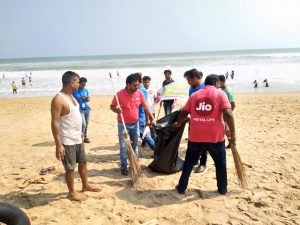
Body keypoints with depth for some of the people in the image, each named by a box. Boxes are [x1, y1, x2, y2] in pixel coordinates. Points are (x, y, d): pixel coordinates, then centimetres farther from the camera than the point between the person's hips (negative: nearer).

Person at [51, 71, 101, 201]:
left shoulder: (70, 96, 8)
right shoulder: (58, 99, -20)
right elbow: (55, 123, -22)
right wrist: (58, 145, -23)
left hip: (77, 138, 9)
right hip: (67, 141, -9)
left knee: (83, 162, 21)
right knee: (70, 168, 6)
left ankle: (85, 185, 39)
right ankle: (72, 193, 24)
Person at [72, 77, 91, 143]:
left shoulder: (86, 90, 7)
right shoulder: (74, 91, -7)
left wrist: (87, 98, -10)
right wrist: (79, 99, -21)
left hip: (87, 109, 5)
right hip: (80, 109, -5)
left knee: (86, 124, 8)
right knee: (83, 124, -12)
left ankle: (85, 137, 21)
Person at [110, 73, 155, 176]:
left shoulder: (140, 94, -7)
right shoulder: (120, 94, -18)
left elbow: (145, 107, 2)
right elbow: (112, 106, -8)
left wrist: (152, 118, -1)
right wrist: (117, 110, -30)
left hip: (135, 124, 4)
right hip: (123, 125, -4)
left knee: (134, 145, 16)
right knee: (123, 146, 3)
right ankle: (124, 167, 16)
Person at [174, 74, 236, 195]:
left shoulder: (194, 95, 9)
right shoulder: (220, 93, -1)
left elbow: (184, 113, 12)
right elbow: (228, 114, -13)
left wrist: (178, 123, 31)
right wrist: (233, 132, -6)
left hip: (195, 136, 3)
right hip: (215, 136, -2)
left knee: (189, 162, 16)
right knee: (220, 162, 19)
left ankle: (181, 187, 24)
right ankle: (222, 189, 28)